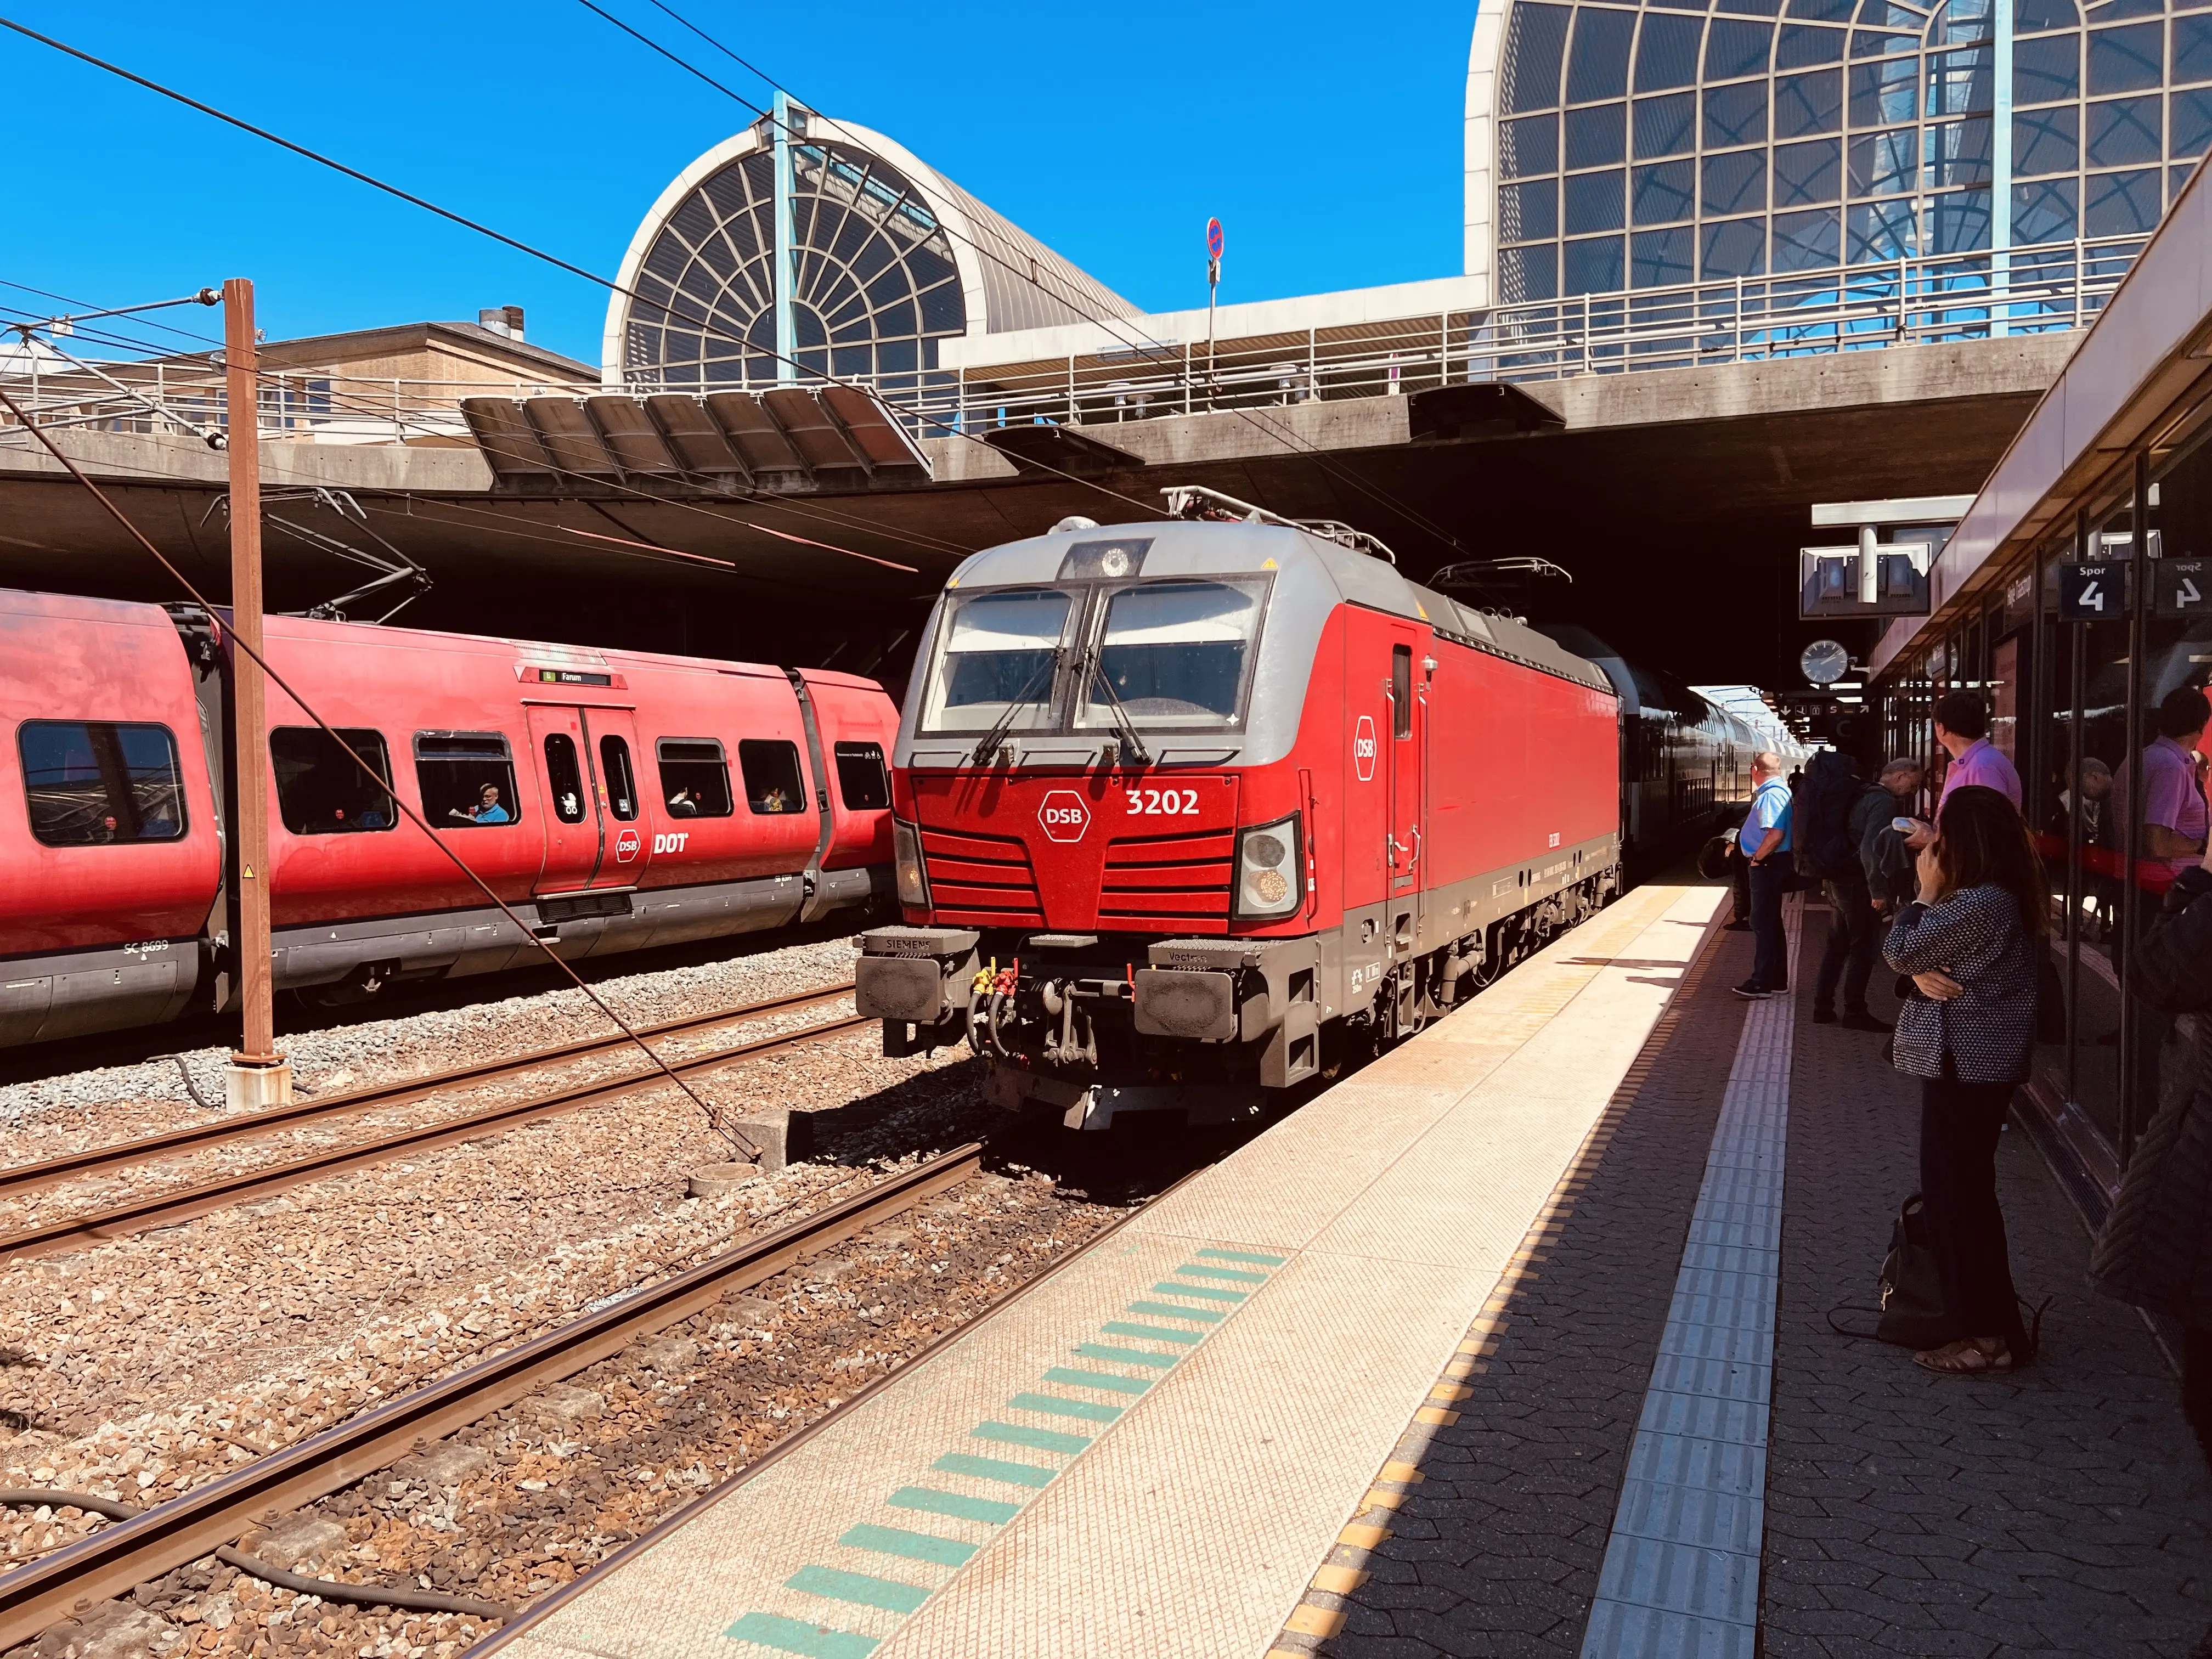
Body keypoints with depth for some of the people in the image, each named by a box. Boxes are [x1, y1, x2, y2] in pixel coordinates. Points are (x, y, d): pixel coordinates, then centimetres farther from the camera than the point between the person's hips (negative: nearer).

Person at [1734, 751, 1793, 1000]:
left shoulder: (1771, 795, -19)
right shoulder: (1779, 791, 14)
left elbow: (1776, 834, -28)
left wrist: (1757, 858, -17)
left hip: (1768, 864, -10)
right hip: (1771, 864, 10)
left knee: (1763, 923, -6)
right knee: (1772, 923, 16)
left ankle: (1762, 983, -3)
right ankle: (1777, 979, 24)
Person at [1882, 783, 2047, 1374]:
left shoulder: (1979, 904, -24)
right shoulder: (2005, 898, 9)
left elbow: (1899, 950, -17)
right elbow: (1917, 954, 8)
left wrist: (1925, 893, -5)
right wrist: (1922, 971, -14)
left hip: (1965, 1064, -10)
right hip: (1977, 1060, 10)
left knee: (1957, 1193, -2)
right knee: (1961, 1189, 18)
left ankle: (1989, 1333, 6)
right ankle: (1984, 1315, 30)